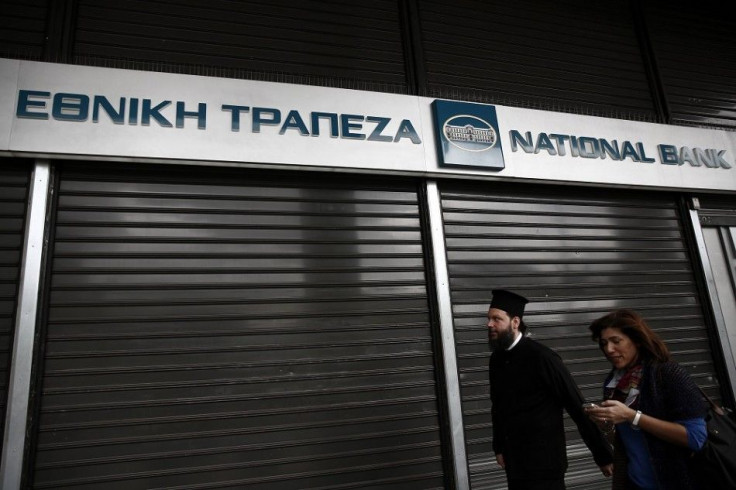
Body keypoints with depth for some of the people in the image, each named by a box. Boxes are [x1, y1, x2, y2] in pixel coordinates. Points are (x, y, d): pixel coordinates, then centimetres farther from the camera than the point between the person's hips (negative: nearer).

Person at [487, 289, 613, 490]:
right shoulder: (496, 359, 1)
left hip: (543, 461, -6)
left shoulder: (541, 357, -19)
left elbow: (577, 406, -15)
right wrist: (499, 447, 16)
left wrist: (602, 454, -11)